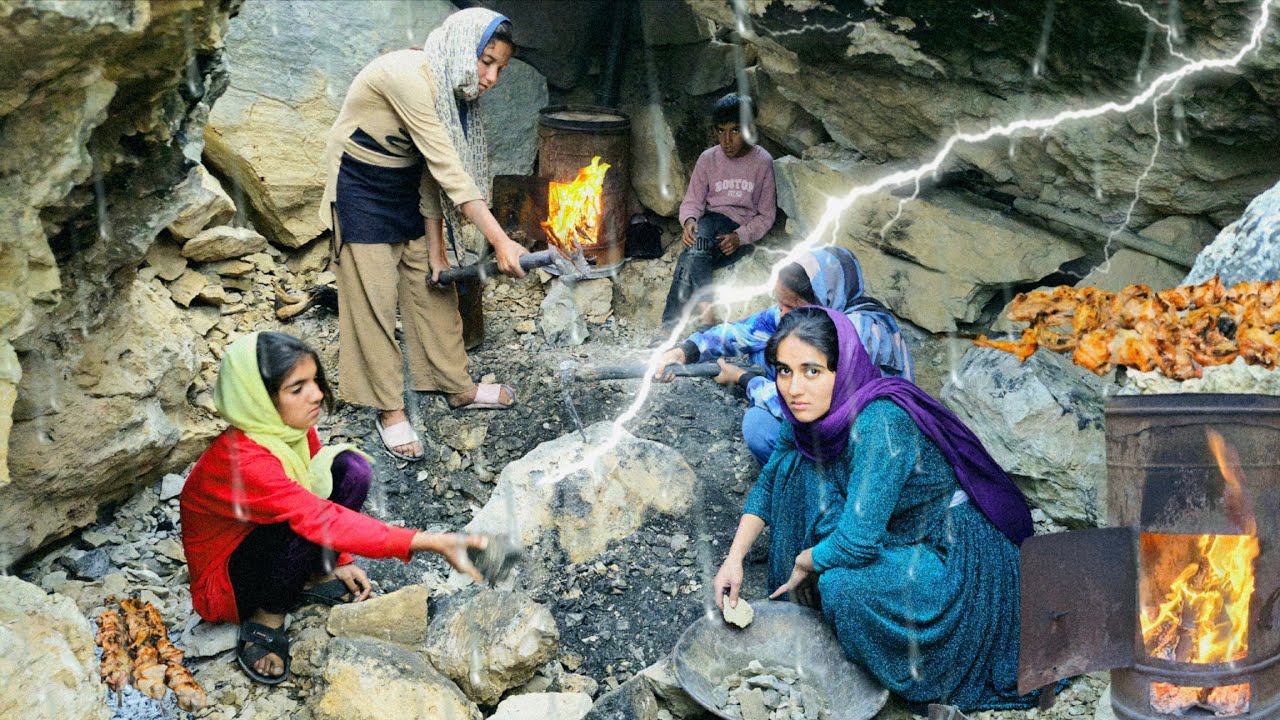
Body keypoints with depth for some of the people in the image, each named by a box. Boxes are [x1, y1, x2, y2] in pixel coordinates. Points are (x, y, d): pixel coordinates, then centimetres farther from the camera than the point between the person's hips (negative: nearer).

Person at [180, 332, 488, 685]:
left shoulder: (292, 427, -12)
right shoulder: (244, 462, -36)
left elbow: (314, 488, 7)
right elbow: (322, 520, -44)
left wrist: (339, 562, 2)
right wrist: (432, 543, -49)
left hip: (266, 540, 7)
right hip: (226, 582, -7)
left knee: (351, 469, -14)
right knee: (304, 523, -35)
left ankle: (316, 578, 1)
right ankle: (266, 617, -10)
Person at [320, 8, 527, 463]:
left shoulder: (452, 90, -3)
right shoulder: (408, 77, -30)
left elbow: (435, 171, 0)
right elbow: (448, 169, -33)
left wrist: (435, 248, -1)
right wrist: (500, 242, -33)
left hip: (405, 187, 8)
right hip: (362, 189, -8)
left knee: (433, 289, 11)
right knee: (374, 299, -2)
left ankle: (457, 387, 24)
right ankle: (388, 409, 9)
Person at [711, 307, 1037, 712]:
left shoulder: (880, 424, -33)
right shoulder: (809, 411, -9)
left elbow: (858, 541, -33)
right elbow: (769, 482, 5)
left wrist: (804, 561, -14)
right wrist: (735, 557, -5)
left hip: (959, 555, -7)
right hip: (898, 539, 8)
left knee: (844, 585, -30)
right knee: (795, 465, -7)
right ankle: (802, 602, 9)